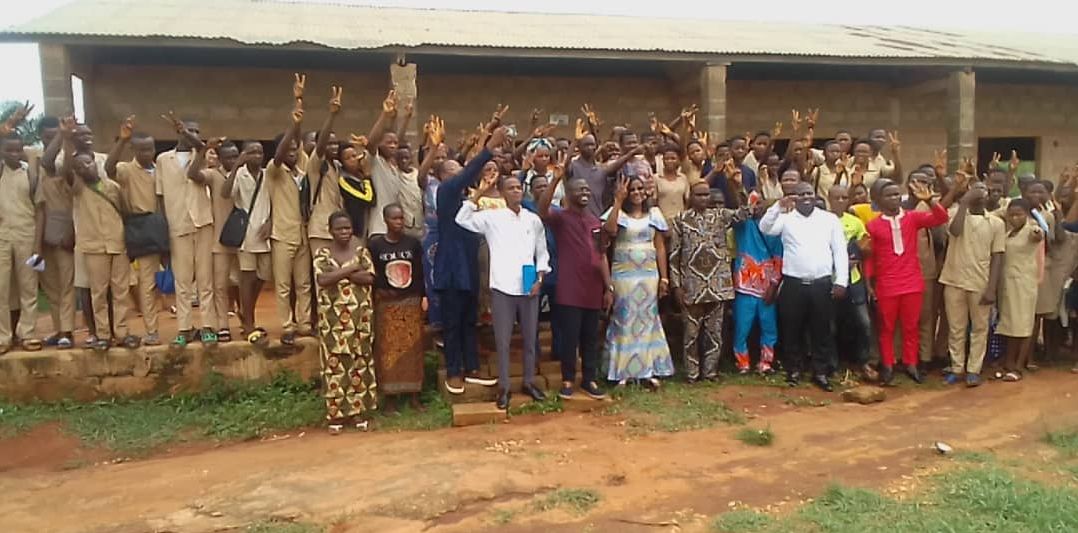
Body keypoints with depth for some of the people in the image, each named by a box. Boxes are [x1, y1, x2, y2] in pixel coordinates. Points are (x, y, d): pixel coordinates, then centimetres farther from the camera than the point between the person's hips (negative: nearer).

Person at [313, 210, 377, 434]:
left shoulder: (361, 250, 3)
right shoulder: (322, 253, 0)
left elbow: (369, 278, -9)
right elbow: (322, 279, -15)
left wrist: (339, 272, -14)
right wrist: (351, 269, -15)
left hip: (358, 315, 1)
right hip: (332, 317, -1)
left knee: (359, 361, 6)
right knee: (334, 363, 3)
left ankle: (359, 411, 16)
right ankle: (336, 414, 11)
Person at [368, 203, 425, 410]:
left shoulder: (413, 242, 1)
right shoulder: (374, 245, -5)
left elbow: (419, 272, 3)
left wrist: (423, 296, -1)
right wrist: (378, 293, -10)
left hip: (411, 302, 2)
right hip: (386, 304, -2)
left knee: (412, 347, 6)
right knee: (388, 349, 3)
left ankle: (414, 395, 16)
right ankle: (390, 397, 12)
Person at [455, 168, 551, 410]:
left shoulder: (534, 219, 7)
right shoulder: (492, 217, -1)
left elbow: (542, 253, 11)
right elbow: (462, 219, -13)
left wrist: (540, 280, 0)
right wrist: (480, 191, -13)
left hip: (529, 287, 3)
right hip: (503, 288, -2)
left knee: (530, 338, 12)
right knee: (503, 340, 4)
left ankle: (529, 381, 27)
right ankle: (504, 387, 15)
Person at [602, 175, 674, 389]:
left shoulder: (654, 214, 8)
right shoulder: (618, 212, 1)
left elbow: (660, 247, 7)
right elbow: (610, 230, -23)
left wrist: (664, 277, 2)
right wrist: (618, 200, -19)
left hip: (649, 274, 2)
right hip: (623, 274, -2)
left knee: (647, 319, 7)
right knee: (624, 320, 2)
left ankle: (649, 370, 13)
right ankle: (622, 371, 9)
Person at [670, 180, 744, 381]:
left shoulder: (721, 215, 7)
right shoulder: (681, 219, 1)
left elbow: (743, 212, -9)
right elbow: (674, 255, -1)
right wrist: (676, 285, -5)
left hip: (717, 284, 2)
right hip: (692, 285, -2)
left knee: (715, 332, 8)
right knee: (692, 332, 6)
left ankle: (710, 371, 20)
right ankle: (692, 373, 17)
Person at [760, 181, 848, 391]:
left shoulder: (830, 219, 7)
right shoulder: (786, 218, 5)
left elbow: (840, 251, 5)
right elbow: (764, 228, -12)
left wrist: (841, 281, -3)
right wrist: (778, 207, -25)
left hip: (822, 284, 1)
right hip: (793, 284, -1)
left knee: (822, 331, 6)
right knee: (792, 330, 7)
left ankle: (820, 372, 17)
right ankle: (793, 370, 20)